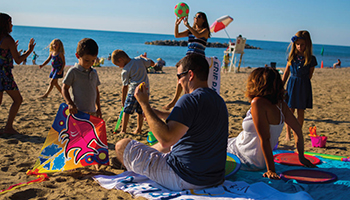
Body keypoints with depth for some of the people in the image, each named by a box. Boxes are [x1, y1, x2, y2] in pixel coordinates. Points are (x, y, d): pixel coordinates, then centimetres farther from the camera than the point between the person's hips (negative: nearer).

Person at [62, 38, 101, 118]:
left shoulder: (94, 73, 12)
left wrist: (98, 108, 18)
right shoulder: (73, 71, -7)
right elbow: (64, 88, -6)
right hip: (79, 112, -6)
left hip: (92, 112, 6)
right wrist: (70, 103, -20)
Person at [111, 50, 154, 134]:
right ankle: (139, 129, 18)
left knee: (126, 111, 3)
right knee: (140, 111, 14)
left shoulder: (125, 71, -7)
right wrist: (143, 57, 30)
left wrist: (123, 100, 6)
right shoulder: (139, 59, 5)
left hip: (134, 91, -6)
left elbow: (125, 87, -3)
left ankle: (123, 130, 2)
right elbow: (152, 63, 15)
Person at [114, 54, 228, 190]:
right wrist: (160, 114, 27)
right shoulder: (218, 100, 8)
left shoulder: (190, 99, -22)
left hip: (185, 179, -9)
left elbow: (165, 139, -29)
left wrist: (144, 103, -20)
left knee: (122, 146, 0)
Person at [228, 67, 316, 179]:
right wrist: (301, 157, 15)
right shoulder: (280, 104, -3)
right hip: (260, 161, 8)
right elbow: (298, 129, 5)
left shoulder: (258, 103, -26)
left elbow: (265, 139, -27)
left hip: (249, 161, -8)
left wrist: (271, 170, -25)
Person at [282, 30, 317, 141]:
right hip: (292, 84, 1)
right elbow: (286, 72, 9)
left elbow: (310, 74, 2)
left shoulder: (311, 59, -5)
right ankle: (288, 133, 17)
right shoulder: (292, 56, 2)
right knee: (290, 111, 4)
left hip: (304, 86, -1)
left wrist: (301, 83, -5)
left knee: (300, 112, 5)